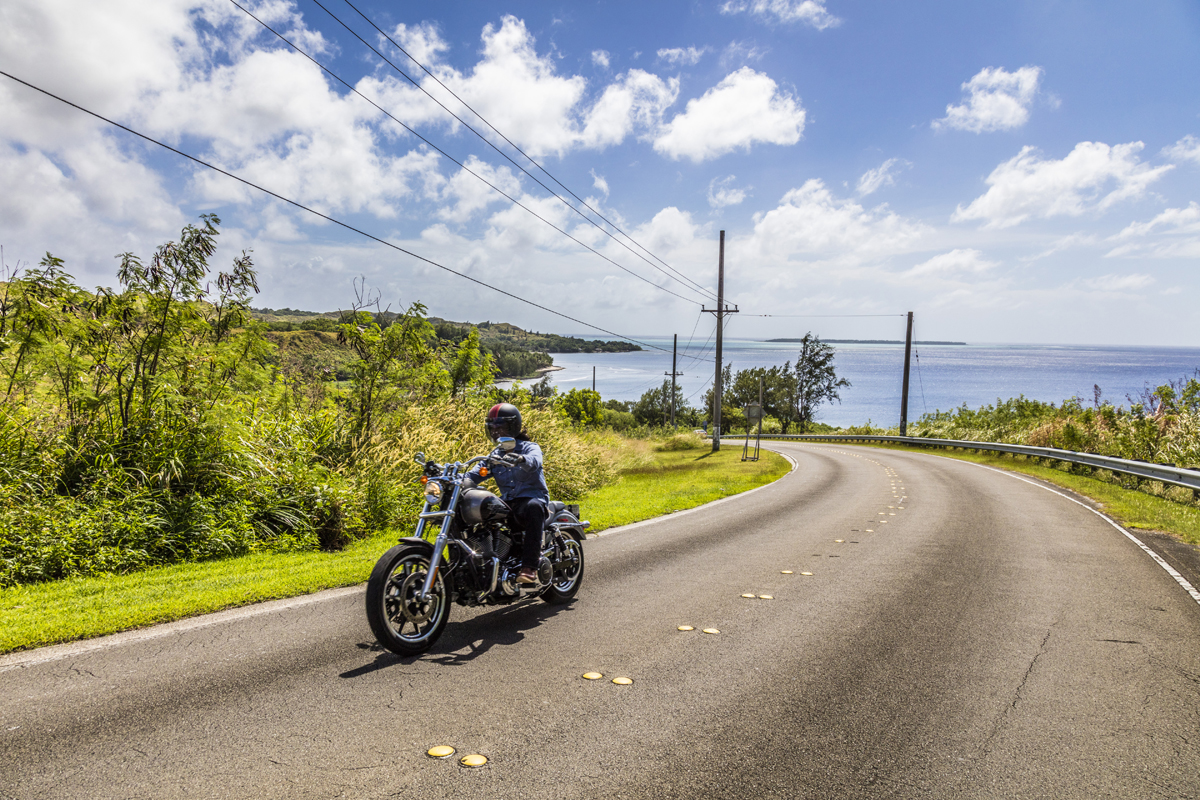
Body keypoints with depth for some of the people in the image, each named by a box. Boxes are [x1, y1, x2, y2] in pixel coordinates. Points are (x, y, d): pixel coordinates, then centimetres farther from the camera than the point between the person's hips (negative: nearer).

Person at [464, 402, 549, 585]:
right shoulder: (495, 454, 19)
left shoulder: (529, 447, 2)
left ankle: (529, 566, -43)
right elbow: (475, 474, 6)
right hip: (507, 502, 6)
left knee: (533, 508, -41)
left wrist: (519, 459, -48)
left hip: (531, 497, -5)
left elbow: (534, 461, -24)